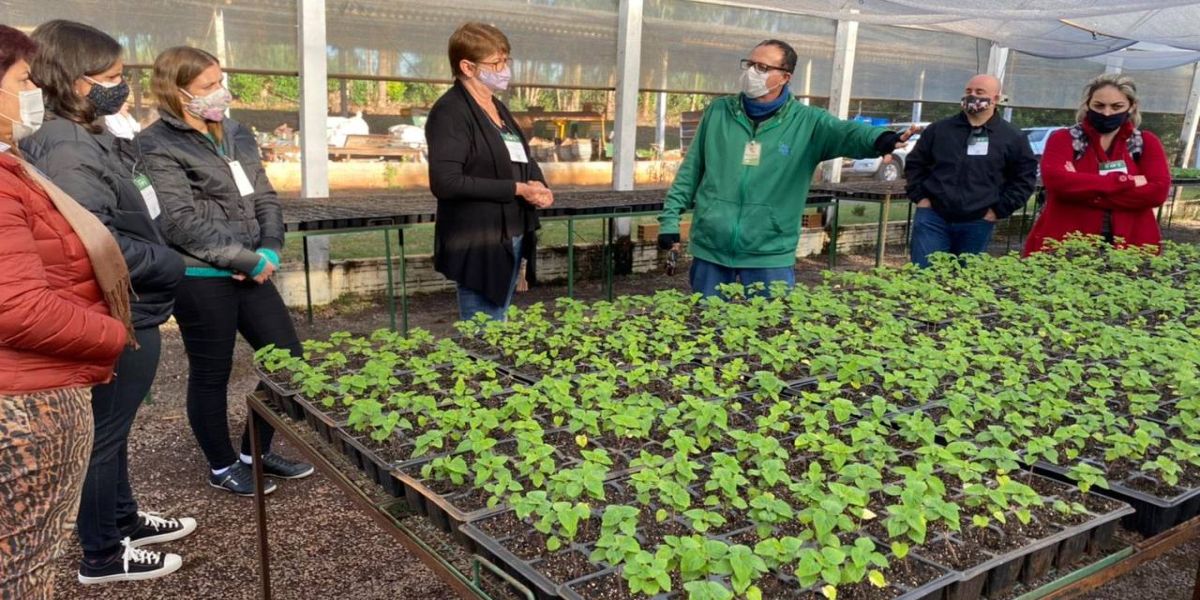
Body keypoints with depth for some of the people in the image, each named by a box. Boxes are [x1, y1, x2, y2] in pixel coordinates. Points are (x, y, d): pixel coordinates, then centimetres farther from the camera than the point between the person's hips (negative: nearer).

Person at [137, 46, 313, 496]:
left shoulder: (237, 135, 11)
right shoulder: (158, 147, -10)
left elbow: (265, 198, 12)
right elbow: (182, 223, -17)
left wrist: (270, 251, -6)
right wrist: (250, 260, -16)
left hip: (250, 272, 7)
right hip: (200, 279, -7)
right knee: (212, 375, 7)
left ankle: (256, 452, 28)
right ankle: (223, 466, 27)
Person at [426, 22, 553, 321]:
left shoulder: (497, 108, 14)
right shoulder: (451, 112, -13)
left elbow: (520, 162, 24)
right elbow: (445, 182, -23)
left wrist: (537, 186, 0)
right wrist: (516, 189, -19)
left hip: (510, 238, 9)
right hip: (478, 244, -9)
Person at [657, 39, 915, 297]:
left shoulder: (806, 121, -3)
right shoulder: (719, 111, 4)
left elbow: (846, 131, -21)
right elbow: (691, 169, 8)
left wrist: (879, 139, -43)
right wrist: (670, 217, 4)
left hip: (770, 256, -2)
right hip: (710, 248, 2)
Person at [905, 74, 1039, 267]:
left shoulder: (1012, 138, 3)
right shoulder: (940, 129, 7)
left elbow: (1025, 177, 6)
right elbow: (915, 163, 15)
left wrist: (1000, 210, -2)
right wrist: (919, 196, 4)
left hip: (977, 224, 0)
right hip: (933, 217, 0)